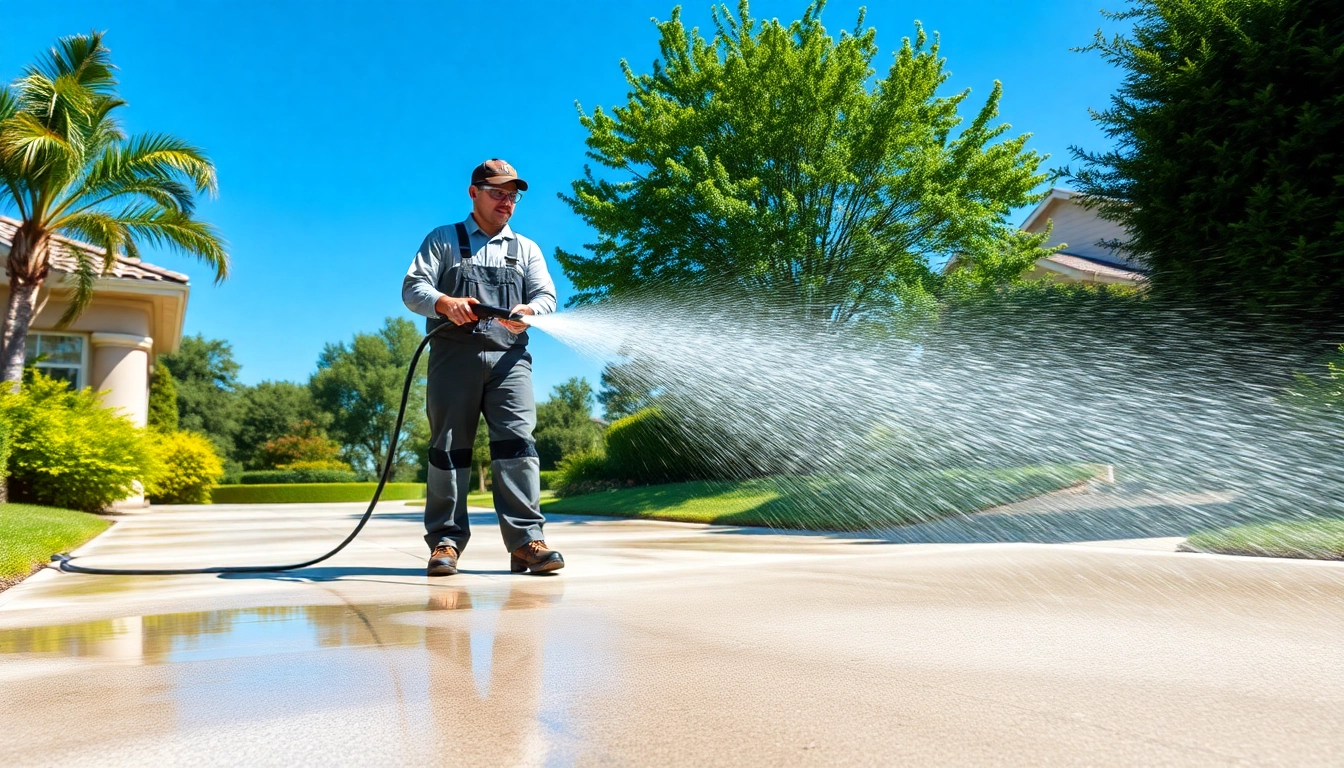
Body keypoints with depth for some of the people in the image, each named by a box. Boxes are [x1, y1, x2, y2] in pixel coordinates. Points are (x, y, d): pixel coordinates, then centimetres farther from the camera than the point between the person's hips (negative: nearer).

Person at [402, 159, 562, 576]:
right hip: (454, 355, -1)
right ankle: (446, 540, 2)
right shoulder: (442, 240, 17)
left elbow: (546, 295, 9)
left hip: (508, 358, 1)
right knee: (449, 446, -3)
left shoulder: (527, 250, 24)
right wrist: (446, 302, -18)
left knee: (517, 441, -12)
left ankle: (526, 540, -16)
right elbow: (413, 288, 4)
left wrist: (528, 310, -15)